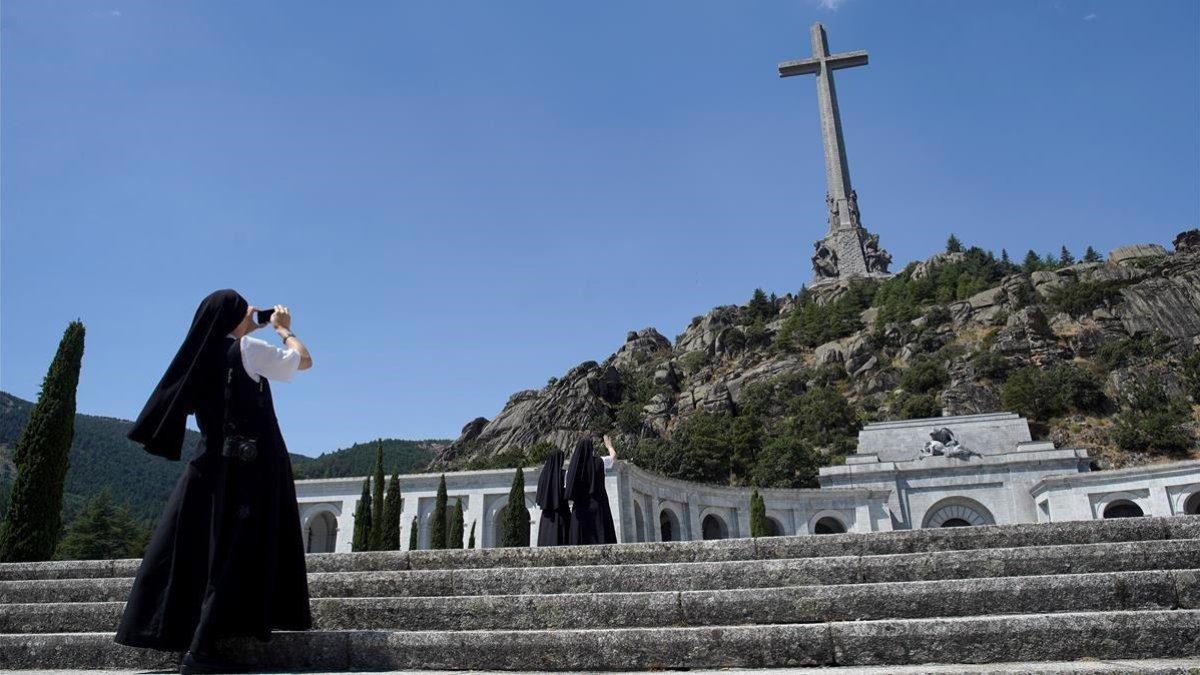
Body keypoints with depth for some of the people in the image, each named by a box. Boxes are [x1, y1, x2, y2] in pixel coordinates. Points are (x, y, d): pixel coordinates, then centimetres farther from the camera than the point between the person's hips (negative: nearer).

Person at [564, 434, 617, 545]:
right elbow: (614, 456, 22)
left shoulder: (573, 466, 1)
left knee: (581, 541, -1)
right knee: (601, 537, -3)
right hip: (598, 507, -1)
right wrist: (609, 445, 39)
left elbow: (569, 493, -1)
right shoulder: (599, 462, 0)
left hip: (580, 509, 1)